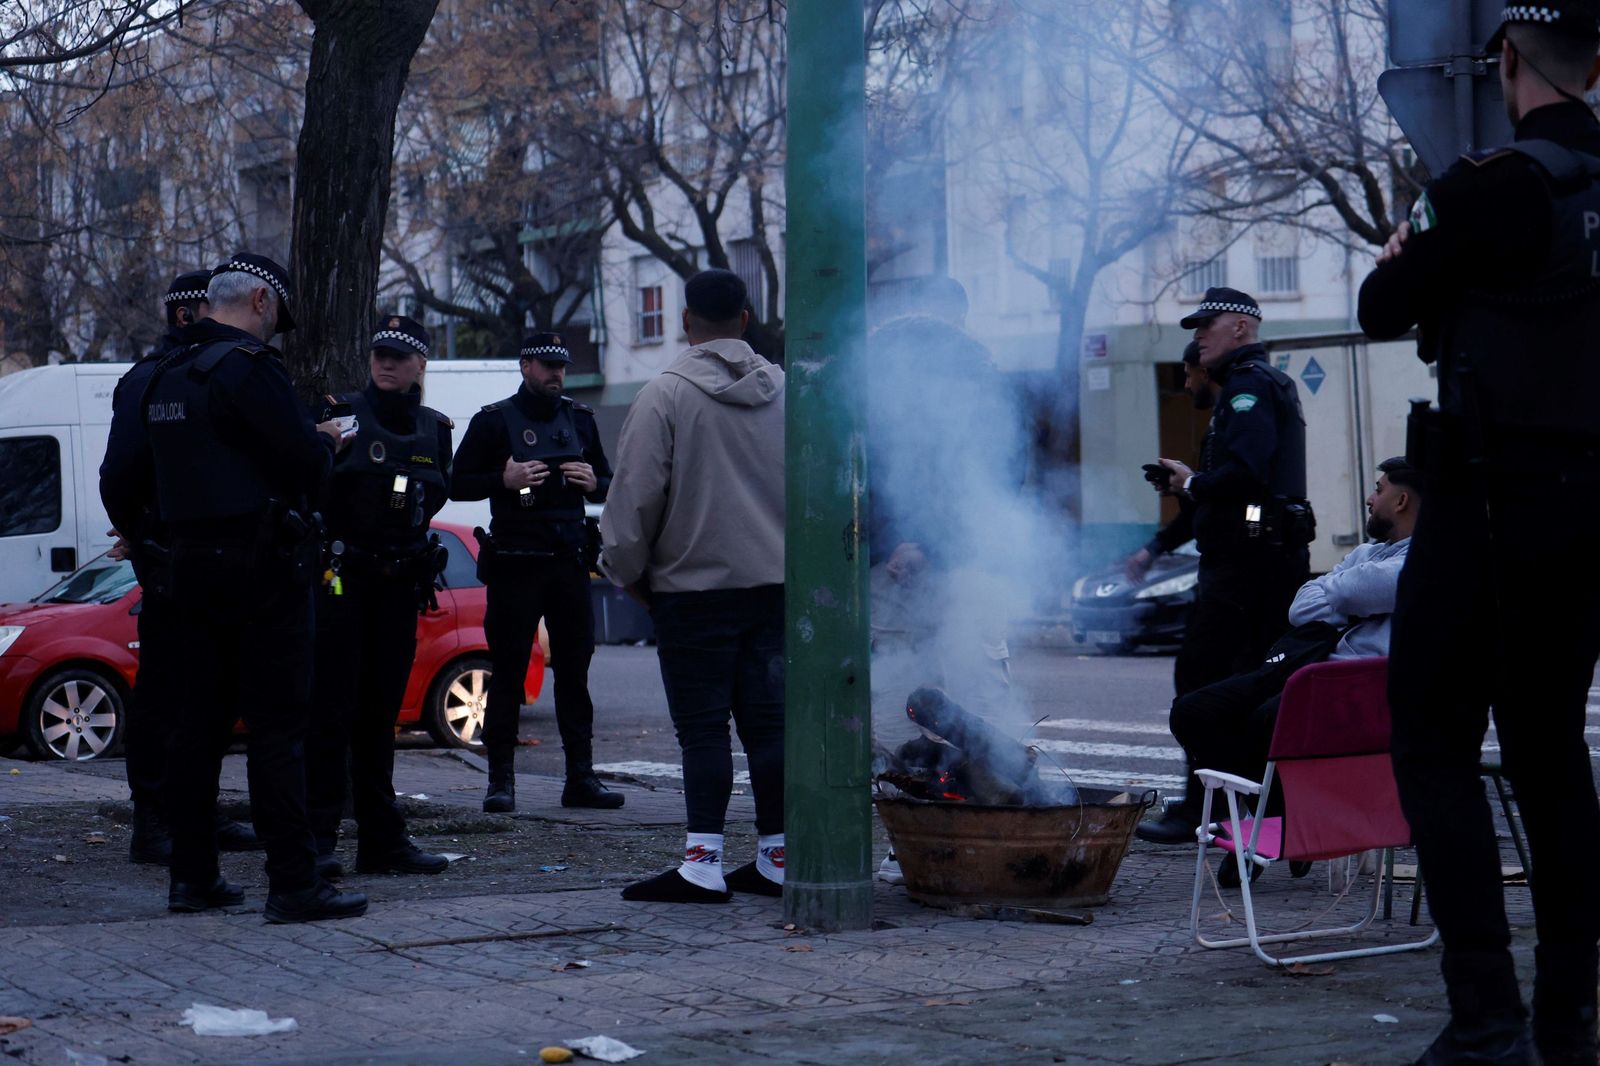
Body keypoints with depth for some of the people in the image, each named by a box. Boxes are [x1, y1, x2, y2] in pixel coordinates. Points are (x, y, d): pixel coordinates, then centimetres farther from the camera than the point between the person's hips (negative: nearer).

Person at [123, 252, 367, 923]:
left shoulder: (168, 373, 13)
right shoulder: (250, 366, -14)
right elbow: (307, 464, -19)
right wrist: (324, 443, 6)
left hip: (190, 560, 8)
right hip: (260, 563, -8)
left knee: (199, 718, 12)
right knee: (279, 723, -7)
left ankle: (192, 875, 16)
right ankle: (292, 884, -8)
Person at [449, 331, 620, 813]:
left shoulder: (580, 419, 16)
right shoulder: (493, 421, 3)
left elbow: (609, 483, 22)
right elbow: (458, 485, 0)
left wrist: (593, 483, 0)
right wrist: (504, 480, -16)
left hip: (570, 559, 4)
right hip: (515, 561, -4)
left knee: (574, 672, 4)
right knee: (508, 673, -3)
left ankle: (581, 778, 7)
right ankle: (501, 779, 1)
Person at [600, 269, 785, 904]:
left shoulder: (665, 395, -8)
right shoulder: (787, 391, 7)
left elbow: (636, 495, -8)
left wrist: (626, 569, 6)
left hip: (694, 588, -5)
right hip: (775, 583, 5)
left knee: (702, 726, -3)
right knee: (767, 719, 9)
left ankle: (702, 864, -7)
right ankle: (776, 857, 11)